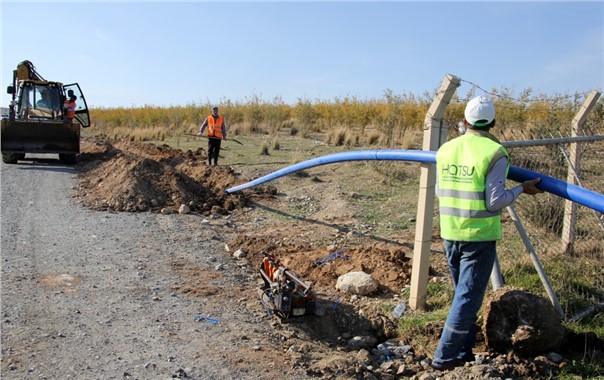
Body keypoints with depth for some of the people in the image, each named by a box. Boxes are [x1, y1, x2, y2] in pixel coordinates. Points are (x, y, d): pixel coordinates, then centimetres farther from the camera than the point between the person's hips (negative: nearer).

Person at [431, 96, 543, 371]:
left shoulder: (445, 150, 3)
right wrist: (522, 189, 1)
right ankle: (445, 356, 6)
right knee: (468, 297, 3)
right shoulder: (494, 153, -13)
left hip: (450, 233, 6)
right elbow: (495, 201, -14)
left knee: (464, 294, 19)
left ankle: (463, 353, 27)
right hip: (479, 235, -6)